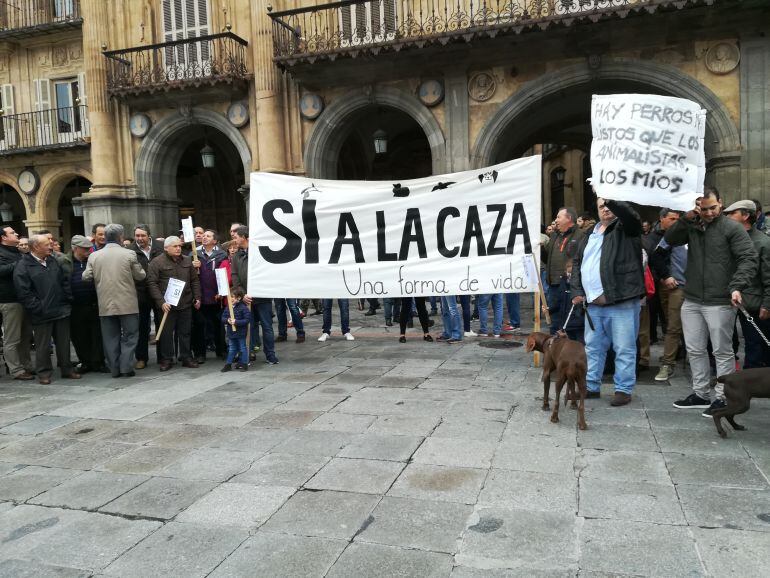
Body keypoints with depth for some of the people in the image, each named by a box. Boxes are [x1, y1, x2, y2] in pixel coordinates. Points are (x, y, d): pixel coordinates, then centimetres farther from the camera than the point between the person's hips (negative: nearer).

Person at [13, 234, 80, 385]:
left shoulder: (52, 261, 12)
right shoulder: (23, 266, -8)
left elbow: (65, 282, 16)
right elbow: (24, 293, -12)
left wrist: (68, 301, 8)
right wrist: (38, 308, -15)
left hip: (61, 310, 6)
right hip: (42, 314, -5)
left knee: (64, 342, 11)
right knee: (43, 345, 4)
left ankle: (67, 369, 21)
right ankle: (44, 373, 15)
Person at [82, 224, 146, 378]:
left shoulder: (94, 256, 0)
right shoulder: (129, 254, -7)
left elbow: (86, 277, 2)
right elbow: (140, 276, -1)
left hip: (105, 305, 3)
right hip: (127, 303, -3)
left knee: (111, 338, 10)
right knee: (130, 336, 7)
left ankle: (115, 369, 13)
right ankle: (126, 367, 1)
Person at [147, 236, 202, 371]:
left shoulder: (187, 261, 11)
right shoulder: (157, 262, -4)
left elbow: (194, 281, 17)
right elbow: (152, 284, -9)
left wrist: (197, 298, 8)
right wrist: (161, 302, -17)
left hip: (185, 304, 4)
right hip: (167, 305, -4)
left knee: (185, 332, 9)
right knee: (166, 333, 3)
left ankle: (186, 358, 18)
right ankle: (166, 360, 13)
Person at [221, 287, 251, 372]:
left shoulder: (243, 308, -15)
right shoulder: (228, 308, 3)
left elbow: (247, 320, -18)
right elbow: (223, 317, 7)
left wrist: (236, 322, -25)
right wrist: (227, 320, -15)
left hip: (240, 333, -5)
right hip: (231, 332, 5)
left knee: (242, 348, 6)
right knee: (231, 349, 15)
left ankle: (244, 364, 15)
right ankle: (228, 364, 22)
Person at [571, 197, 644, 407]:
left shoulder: (625, 229, 0)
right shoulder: (589, 237, 18)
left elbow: (631, 215, -24)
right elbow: (577, 264, 19)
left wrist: (610, 198, -31)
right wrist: (577, 291, 8)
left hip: (622, 302, -6)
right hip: (594, 304, 6)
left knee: (624, 349, 1)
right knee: (593, 347, 13)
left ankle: (623, 390, 11)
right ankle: (591, 386, 24)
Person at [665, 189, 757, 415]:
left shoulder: (731, 228, -5)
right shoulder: (692, 227, 10)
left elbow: (748, 259, -11)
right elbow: (670, 239, 2)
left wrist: (737, 287, -24)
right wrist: (686, 218, -9)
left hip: (720, 302, -6)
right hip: (691, 301, 6)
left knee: (723, 352, 3)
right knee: (695, 350, 13)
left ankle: (723, 398, 13)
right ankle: (701, 394, 25)